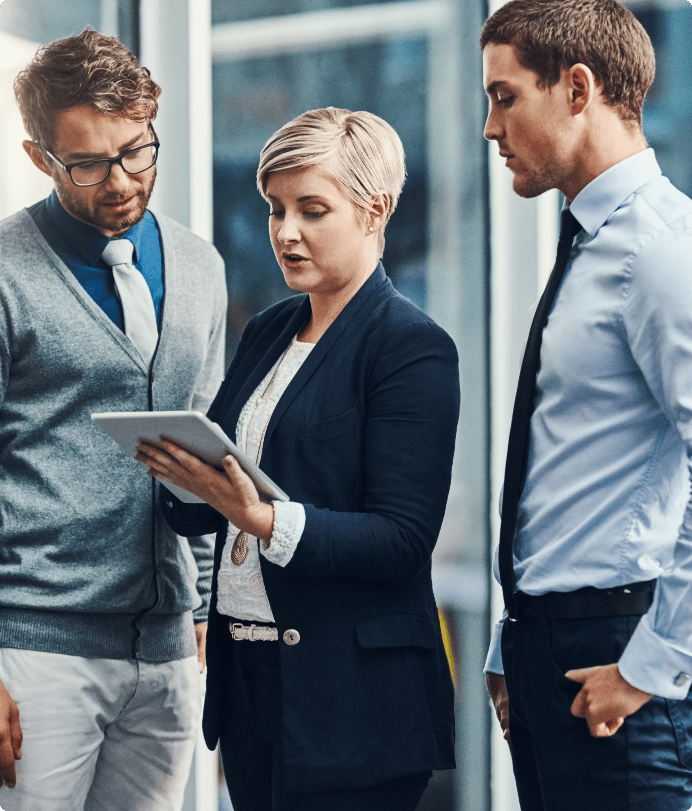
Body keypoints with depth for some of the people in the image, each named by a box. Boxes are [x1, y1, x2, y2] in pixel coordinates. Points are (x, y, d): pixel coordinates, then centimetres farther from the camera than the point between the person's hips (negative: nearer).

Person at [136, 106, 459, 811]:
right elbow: (206, 511, 14)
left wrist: (262, 518, -27)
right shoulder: (267, 333, 13)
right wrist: (183, 481, -9)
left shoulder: (415, 348, -9)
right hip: (247, 675, 7)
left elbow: (401, 541, -16)